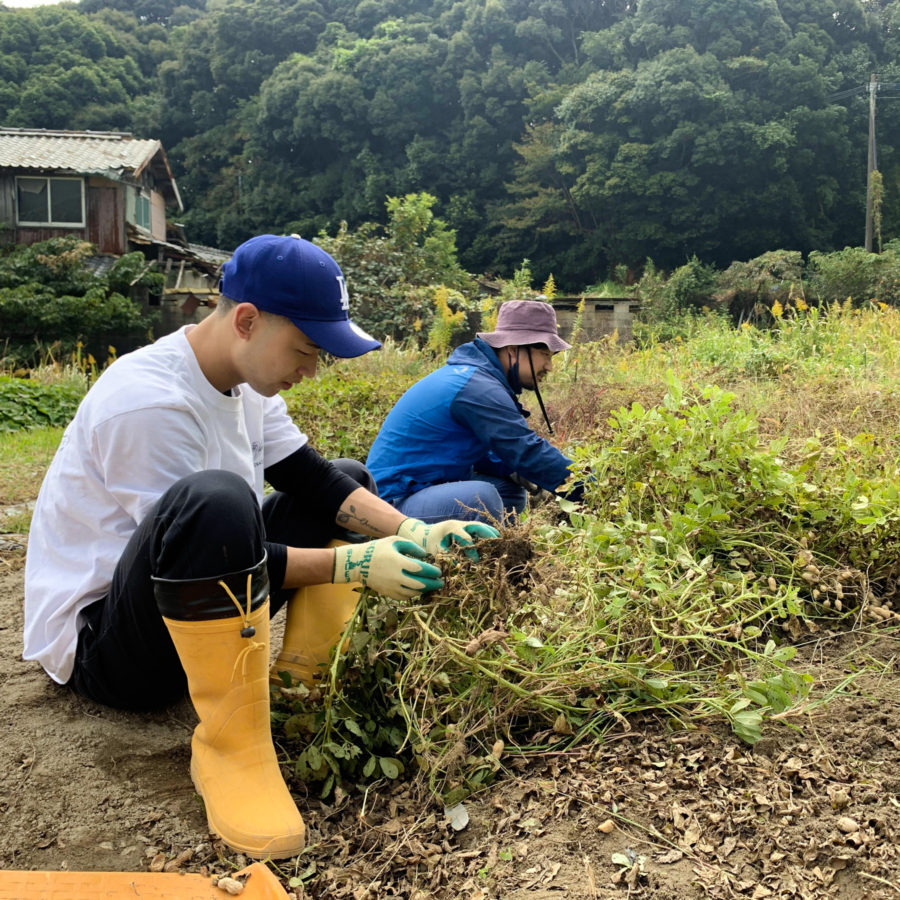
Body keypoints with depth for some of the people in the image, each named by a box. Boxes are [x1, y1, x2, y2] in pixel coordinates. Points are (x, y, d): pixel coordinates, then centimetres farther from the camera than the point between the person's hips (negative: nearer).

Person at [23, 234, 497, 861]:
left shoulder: (246, 384, 2)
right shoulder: (146, 402, -26)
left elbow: (317, 481, 0)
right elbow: (201, 535, -25)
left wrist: (411, 533, -15)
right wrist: (354, 564, -27)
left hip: (197, 619, 9)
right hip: (97, 646, -9)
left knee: (351, 477, 8)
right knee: (213, 499, -41)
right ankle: (229, 746, -24)